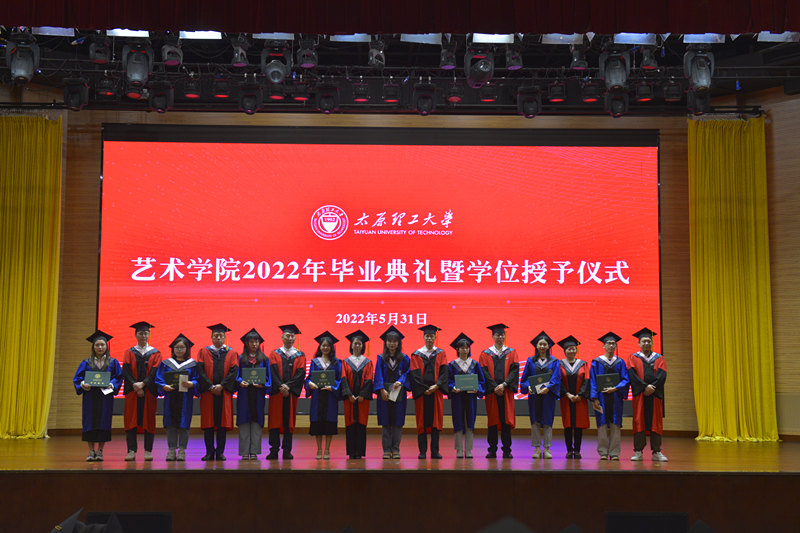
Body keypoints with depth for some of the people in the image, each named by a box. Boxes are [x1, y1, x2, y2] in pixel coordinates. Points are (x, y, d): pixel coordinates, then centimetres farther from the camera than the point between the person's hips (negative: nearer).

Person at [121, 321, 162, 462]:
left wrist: (142, 383, -16)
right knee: (131, 420, -4)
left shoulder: (155, 353, 9)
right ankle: (131, 451, -2)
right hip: (132, 391, 0)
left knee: (148, 420, -2)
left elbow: (155, 372, -3)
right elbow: (126, 371, -1)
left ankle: (148, 451, 1)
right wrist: (135, 386, -14)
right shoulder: (129, 353, 10)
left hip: (149, 391, 0)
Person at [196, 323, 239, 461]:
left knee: (223, 423, -1)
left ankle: (220, 452, 4)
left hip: (224, 392, 0)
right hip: (207, 392, 0)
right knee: (208, 423, -1)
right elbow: (201, 371, -1)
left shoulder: (231, 353, 9)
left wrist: (221, 385, -13)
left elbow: (234, 371, -1)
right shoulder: (203, 352, 9)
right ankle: (209, 452, 5)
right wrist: (211, 387, -12)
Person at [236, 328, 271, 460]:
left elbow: (268, 377, 6)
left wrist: (262, 385, -13)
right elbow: (236, 376, 4)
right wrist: (240, 382, -17)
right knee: (244, 423, -1)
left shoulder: (264, 359, 9)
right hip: (244, 395, -1)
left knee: (256, 422, 0)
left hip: (258, 395, 1)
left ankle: (254, 451, 4)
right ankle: (245, 452, 2)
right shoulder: (241, 359, 6)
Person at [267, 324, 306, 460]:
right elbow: (274, 372, -3)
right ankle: (274, 451, -2)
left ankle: (287, 451, 3)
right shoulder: (275, 354, 9)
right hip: (276, 392, -1)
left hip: (292, 392, 1)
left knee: (289, 422, 0)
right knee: (275, 421, -3)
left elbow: (300, 373, -1)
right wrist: (281, 386, -18)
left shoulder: (300, 355, 10)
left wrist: (288, 386, -14)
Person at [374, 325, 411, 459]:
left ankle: (395, 449, 4)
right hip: (385, 392, 0)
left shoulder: (404, 359, 8)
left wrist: (400, 382, -17)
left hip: (399, 393, 0)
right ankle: (386, 450, 4)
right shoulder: (381, 358, 7)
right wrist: (382, 390, -13)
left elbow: (407, 373, 2)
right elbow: (379, 375, -1)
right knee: (386, 422, 0)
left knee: (398, 422, -1)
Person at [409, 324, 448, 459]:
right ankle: (422, 451, 3)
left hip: (436, 392, 1)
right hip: (421, 392, -1)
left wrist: (436, 386, -15)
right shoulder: (416, 355, 6)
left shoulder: (441, 354, 10)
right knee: (422, 421, -1)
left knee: (436, 420, -1)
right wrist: (424, 389, -13)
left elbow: (444, 372, 0)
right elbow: (415, 374, -2)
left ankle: (435, 451, 1)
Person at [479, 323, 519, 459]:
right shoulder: (485, 353, 8)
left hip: (506, 391, 0)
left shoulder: (511, 352, 10)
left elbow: (514, 370, -1)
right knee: (492, 420, -1)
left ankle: (507, 450, 3)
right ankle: (492, 451, 4)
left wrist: (504, 384, -14)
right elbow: (485, 372, -1)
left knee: (506, 419, -2)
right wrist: (494, 387, -13)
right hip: (491, 392, 0)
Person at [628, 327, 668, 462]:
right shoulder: (633, 357, 9)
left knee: (655, 422, 1)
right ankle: (638, 452, 1)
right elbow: (632, 374, -5)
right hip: (639, 395, -1)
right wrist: (645, 387, -17)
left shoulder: (659, 358, 13)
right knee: (639, 422, -3)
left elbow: (662, 375, -1)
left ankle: (656, 452, 5)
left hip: (655, 395, 1)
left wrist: (652, 387, -16)